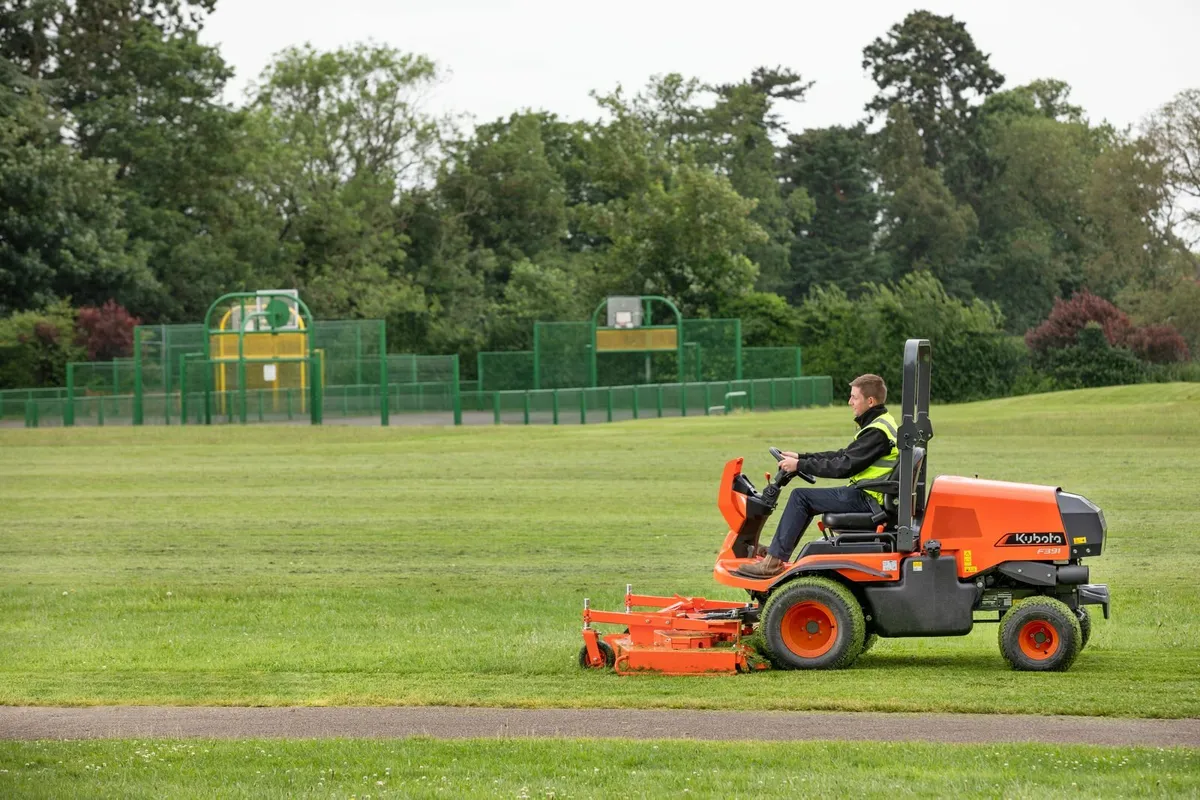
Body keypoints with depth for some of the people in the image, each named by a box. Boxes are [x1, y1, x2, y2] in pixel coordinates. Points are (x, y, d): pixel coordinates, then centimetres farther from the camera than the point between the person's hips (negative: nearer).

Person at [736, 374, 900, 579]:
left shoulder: (877, 433, -19)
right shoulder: (880, 424, 14)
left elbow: (844, 466, -23)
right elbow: (843, 456, 18)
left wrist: (800, 465, -18)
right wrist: (801, 457, 12)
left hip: (866, 500, -11)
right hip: (868, 495, 11)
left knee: (801, 497, -12)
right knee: (807, 499, 18)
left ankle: (773, 562, -12)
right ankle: (777, 552, 17)